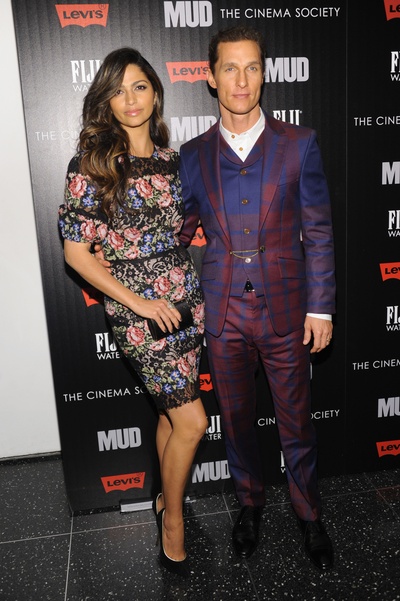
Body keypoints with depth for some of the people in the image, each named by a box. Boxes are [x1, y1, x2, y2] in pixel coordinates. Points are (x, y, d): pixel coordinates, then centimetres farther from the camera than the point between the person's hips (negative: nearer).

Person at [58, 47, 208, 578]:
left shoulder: (171, 159, 8)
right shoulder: (92, 164, -9)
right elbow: (76, 251, -9)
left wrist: (188, 283, 8)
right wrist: (137, 302, -13)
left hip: (185, 299, 6)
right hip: (138, 307, -6)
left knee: (172, 410, 17)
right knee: (192, 420, -4)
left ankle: (167, 500, 40)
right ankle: (173, 534, 19)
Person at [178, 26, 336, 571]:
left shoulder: (299, 144, -3)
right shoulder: (193, 155, 2)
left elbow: (318, 232, -2)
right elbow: (181, 230, 10)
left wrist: (320, 308, -4)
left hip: (285, 311, -1)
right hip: (223, 315, 2)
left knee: (296, 423, 12)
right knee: (236, 420, 17)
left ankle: (309, 515, 37)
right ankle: (250, 504, 42)